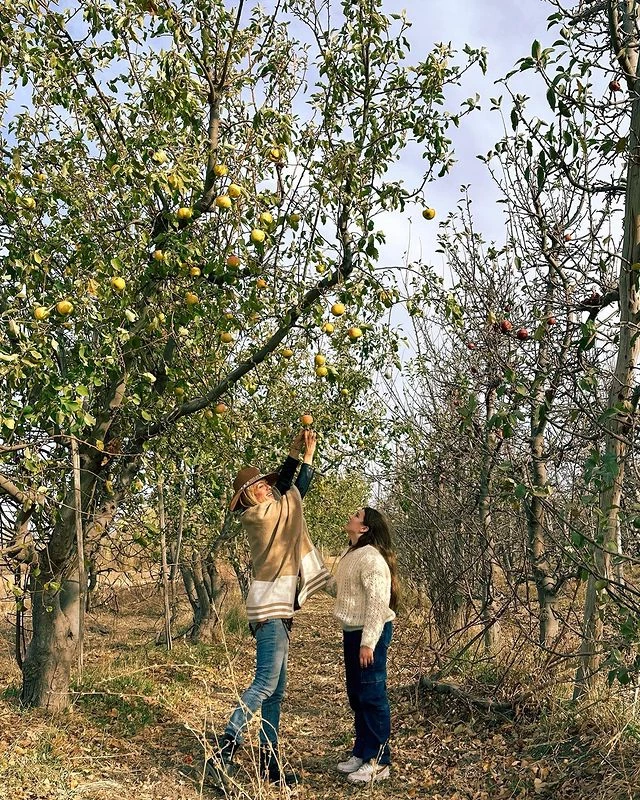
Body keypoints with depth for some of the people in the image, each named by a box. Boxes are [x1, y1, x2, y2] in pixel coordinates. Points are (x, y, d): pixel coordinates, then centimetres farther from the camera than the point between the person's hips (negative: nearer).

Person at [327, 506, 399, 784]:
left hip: (370, 634, -10)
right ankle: (362, 752, 30)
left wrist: (368, 642, -26)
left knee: (372, 696, -2)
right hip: (352, 632, 10)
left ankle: (378, 762, 8)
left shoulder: (371, 557, -20)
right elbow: (338, 588, 19)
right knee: (356, 695, 17)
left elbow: (378, 603, -25)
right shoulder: (351, 554, 11)